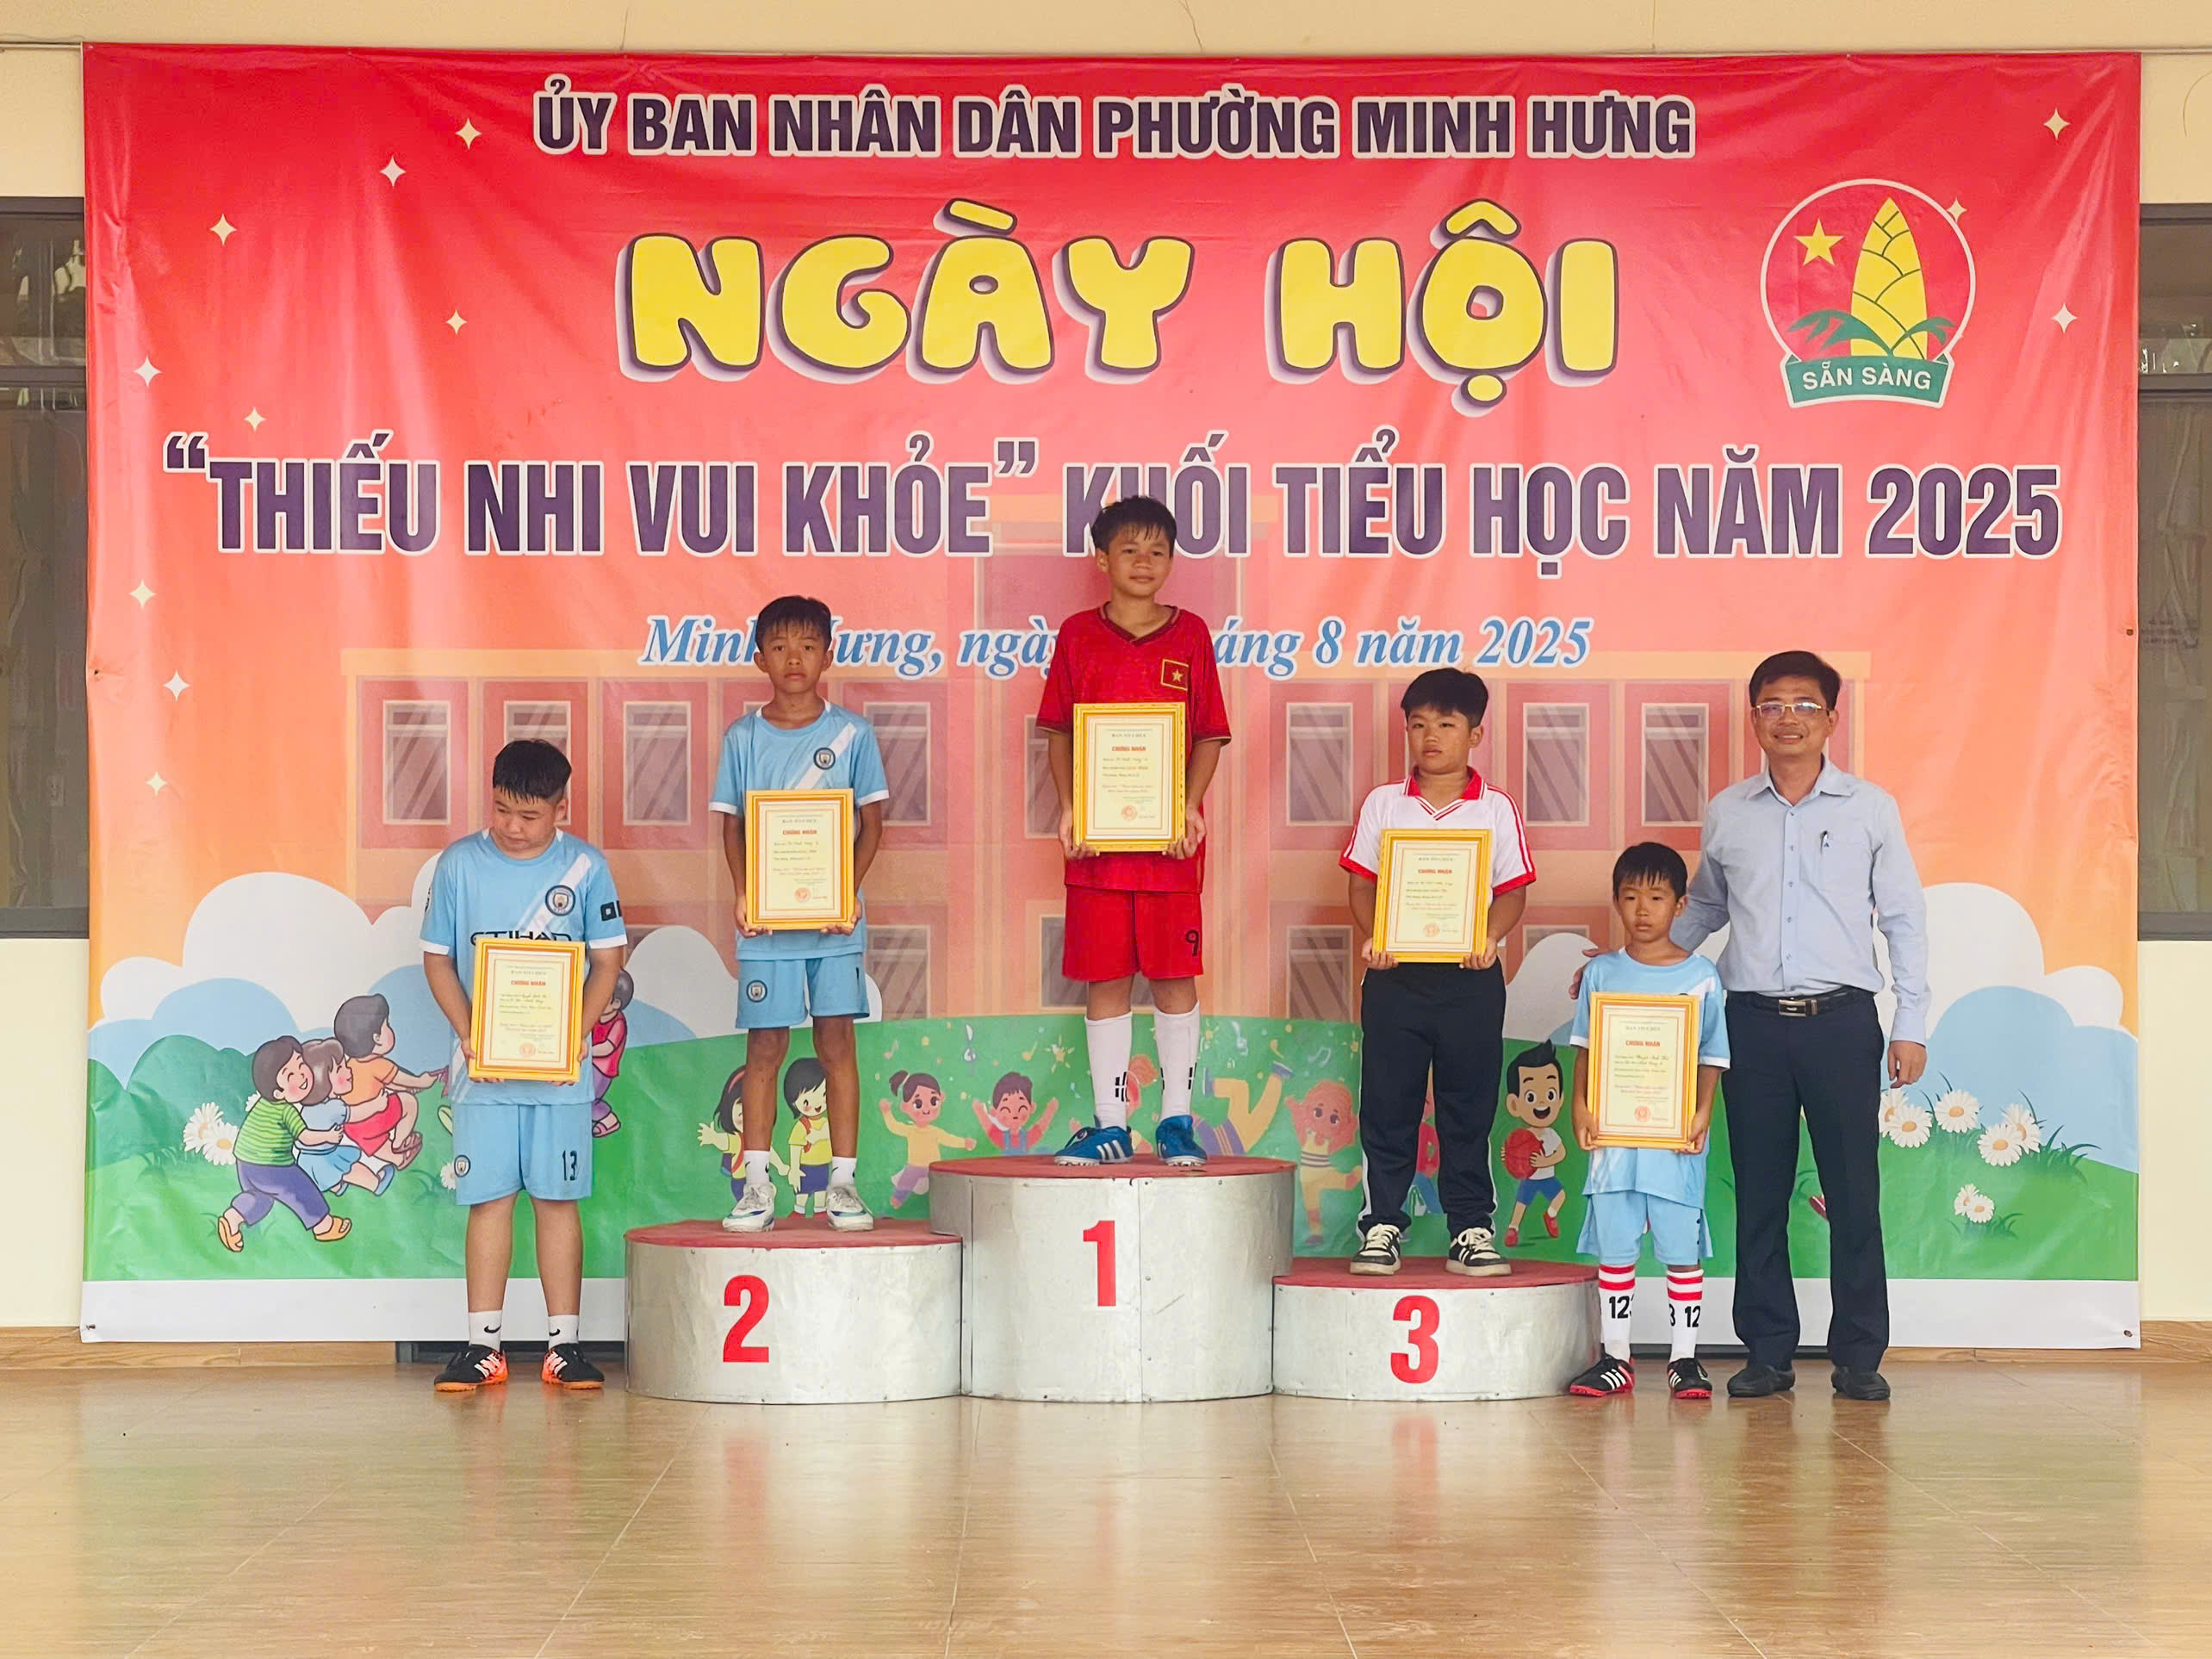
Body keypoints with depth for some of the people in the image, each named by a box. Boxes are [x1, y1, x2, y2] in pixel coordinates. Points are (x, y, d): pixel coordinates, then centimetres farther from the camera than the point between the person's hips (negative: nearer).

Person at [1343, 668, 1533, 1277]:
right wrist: (1372, 936, -12)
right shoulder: (1383, 804, 6)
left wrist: (1488, 937, -15)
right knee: (1387, 1106, 4)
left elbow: (1513, 890, 2)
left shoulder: (1496, 809, 3)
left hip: (1469, 976, -1)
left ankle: (1470, 1230, 12)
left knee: (1469, 1107, 5)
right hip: (1395, 973, 1)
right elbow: (1362, 883, 5)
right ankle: (1383, 1226, 12)